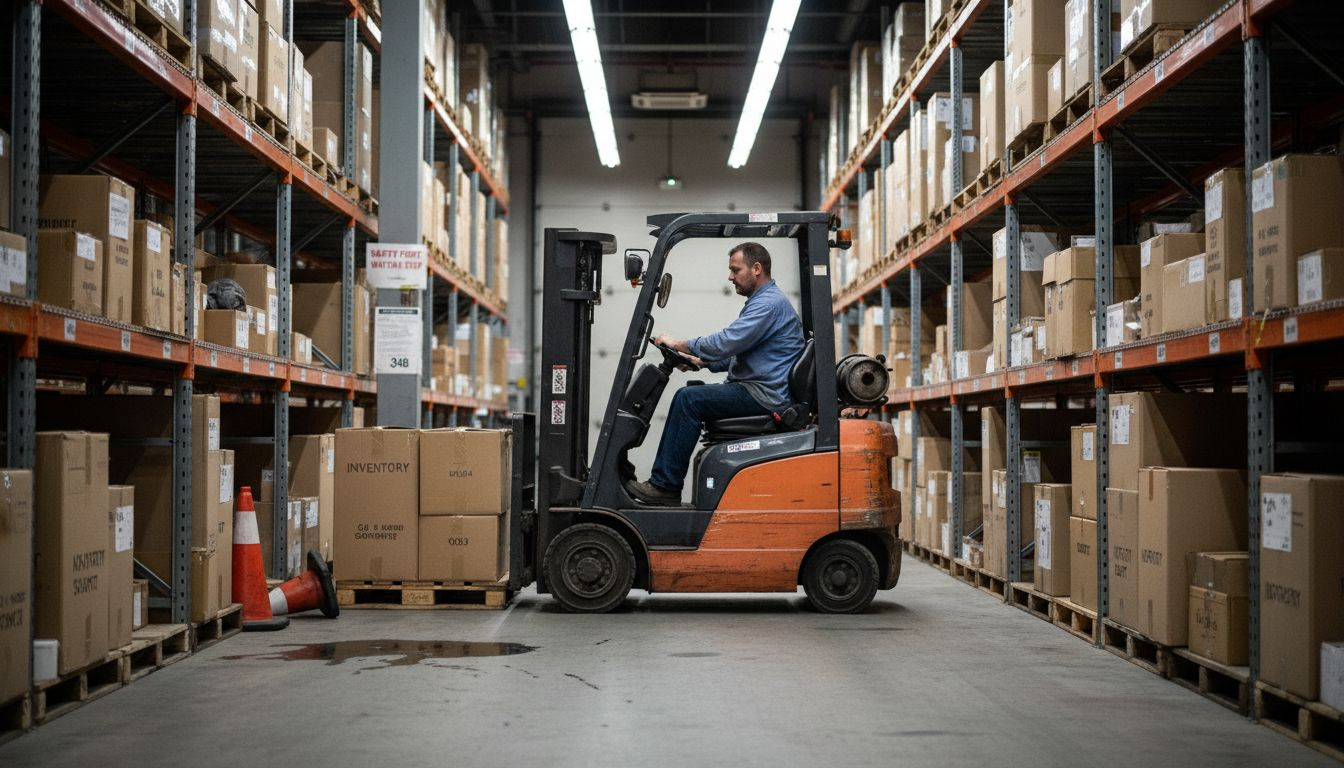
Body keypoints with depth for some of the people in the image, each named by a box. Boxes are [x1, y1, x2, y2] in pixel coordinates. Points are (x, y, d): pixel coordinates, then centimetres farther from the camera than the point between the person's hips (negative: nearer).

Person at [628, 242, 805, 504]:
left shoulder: (769, 303, -14)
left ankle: (666, 486, -14)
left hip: (765, 397, -11)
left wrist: (680, 345, -9)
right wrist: (702, 361, 10)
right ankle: (662, 480, 3)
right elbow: (735, 354, 25)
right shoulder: (762, 301, 21)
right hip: (755, 391, 11)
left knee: (690, 399, -18)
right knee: (687, 398, 7)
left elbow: (726, 343, -22)